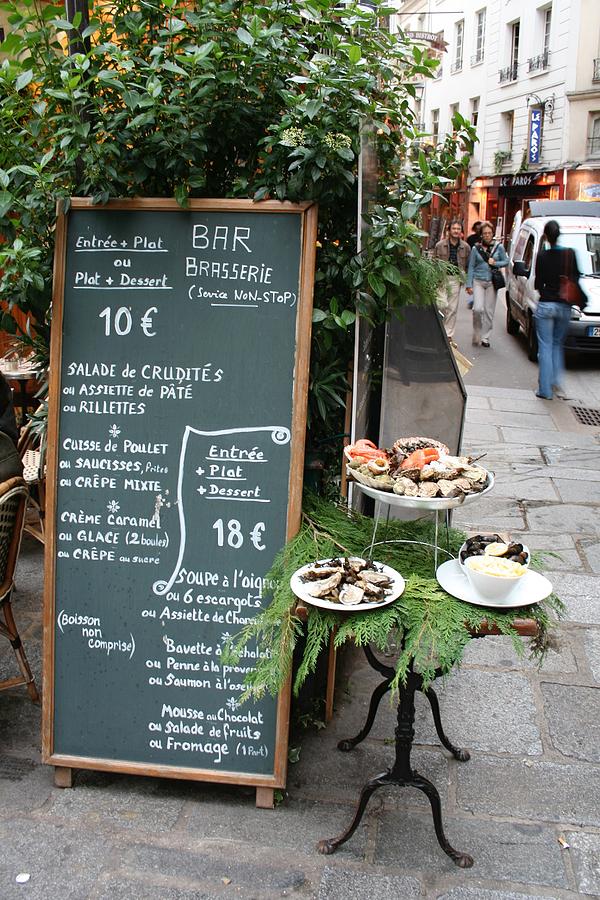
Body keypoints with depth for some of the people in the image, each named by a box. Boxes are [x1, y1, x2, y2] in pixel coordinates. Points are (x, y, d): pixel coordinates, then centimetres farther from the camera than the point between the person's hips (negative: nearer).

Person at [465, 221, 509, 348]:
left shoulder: (499, 247, 4)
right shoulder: (476, 248, 3)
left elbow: (506, 261, 11)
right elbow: (471, 267, 5)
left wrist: (495, 263, -9)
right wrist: (469, 285, -1)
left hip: (492, 282, 1)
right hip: (478, 281, -1)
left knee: (489, 311, 3)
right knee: (478, 309, -15)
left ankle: (485, 338, 14)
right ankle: (477, 333, 7)